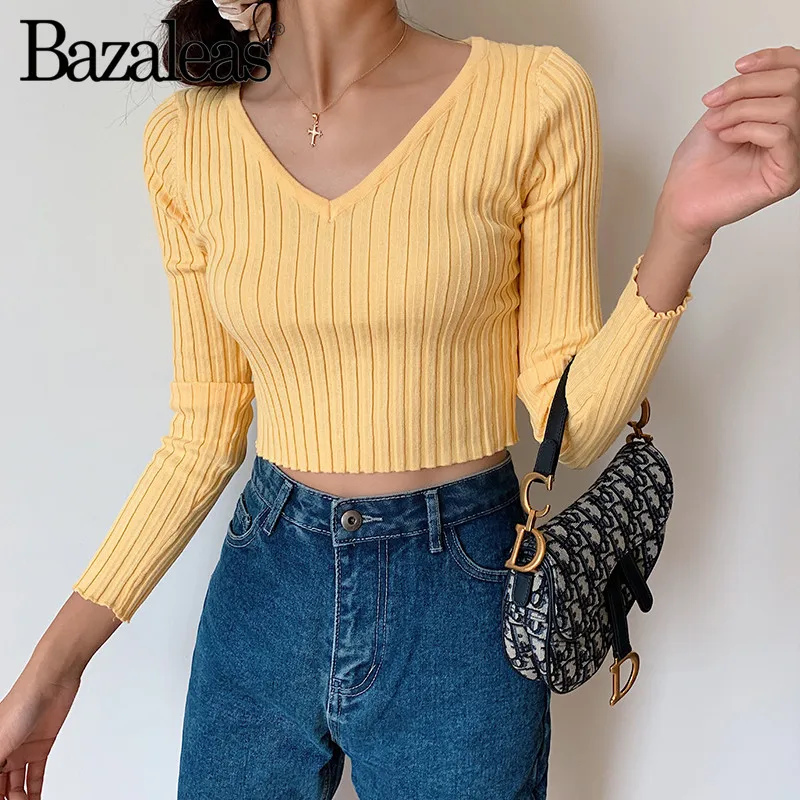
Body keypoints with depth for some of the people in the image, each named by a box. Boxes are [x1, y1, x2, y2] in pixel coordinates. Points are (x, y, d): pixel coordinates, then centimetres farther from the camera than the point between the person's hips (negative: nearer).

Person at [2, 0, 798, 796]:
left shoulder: (536, 96, -10)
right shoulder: (186, 138, -3)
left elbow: (568, 425, -8)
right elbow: (204, 433, 2)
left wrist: (683, 226, -22)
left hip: (463, 589, -1)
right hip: (264, 587, 2)